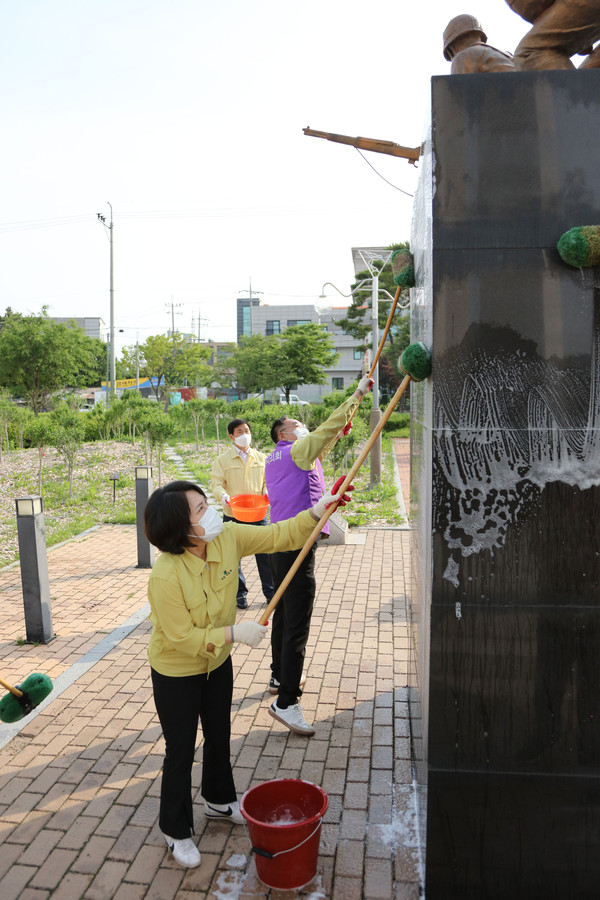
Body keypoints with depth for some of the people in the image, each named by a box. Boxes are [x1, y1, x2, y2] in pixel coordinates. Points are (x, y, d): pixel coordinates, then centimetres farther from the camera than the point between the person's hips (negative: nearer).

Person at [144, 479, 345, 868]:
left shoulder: (228, 537, -21)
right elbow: (182, 638, -29)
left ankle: (219, 801, 54)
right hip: (176, 674, -6)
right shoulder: (166, 576, -37)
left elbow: (279, 536, -13)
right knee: (181, 751, 14)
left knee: (220, 736, 26)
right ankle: (176, 831, 39)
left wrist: (317, 511, -26)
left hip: (217, 662, 6)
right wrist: (235, 632, -31)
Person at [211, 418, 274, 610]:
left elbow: (267, 480, 10)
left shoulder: (261, 458, 9)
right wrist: (223, 495, -25)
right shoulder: (222, 460, 2)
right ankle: (240, 593, 22)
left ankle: (271, 592, 19)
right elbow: (217, 483, -4)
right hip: (232, 515, -1)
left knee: (265, 553, 4)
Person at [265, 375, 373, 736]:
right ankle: (286, 702, -7)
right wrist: (358, 394, -9)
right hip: (298, 544, -10)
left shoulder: (274, 460, 17)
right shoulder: (297, 451, -8)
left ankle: (280, 678, 36)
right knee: (297, 625, -9)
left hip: (281, 544, 10)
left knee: (284, 615, 21)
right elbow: (329, 429, -16)